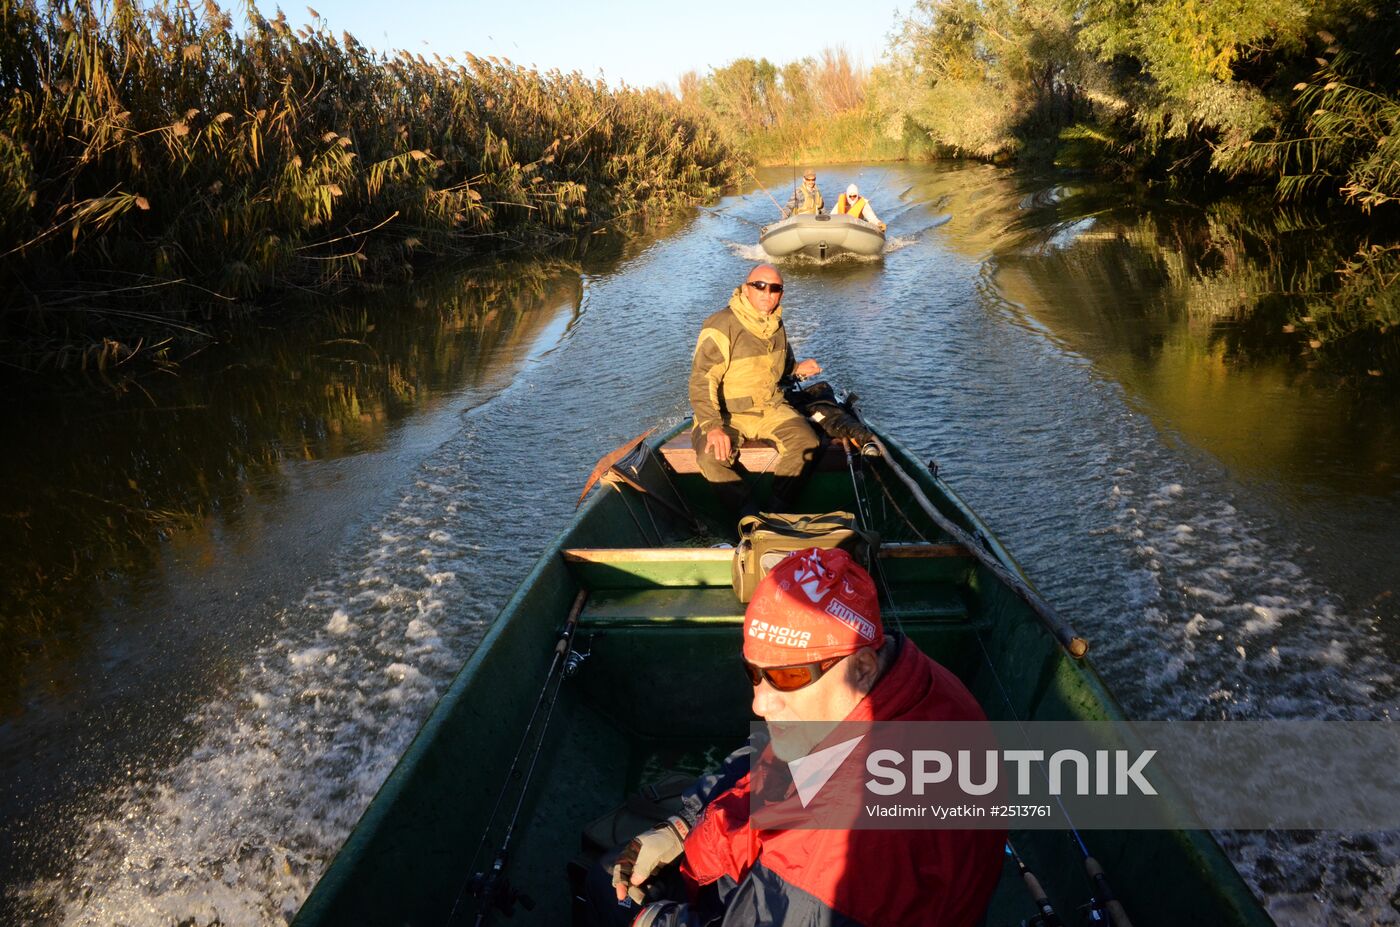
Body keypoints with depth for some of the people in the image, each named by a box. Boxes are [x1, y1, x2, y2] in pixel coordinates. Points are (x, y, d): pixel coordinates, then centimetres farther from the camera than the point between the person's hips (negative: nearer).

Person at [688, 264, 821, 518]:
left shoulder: (776, 325, 7)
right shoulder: (722, 326, -17)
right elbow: (701, 380, -24)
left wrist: (797, 369, 9)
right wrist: (712, 426, -35)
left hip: (770, 407, 5)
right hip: (726, 412, -5)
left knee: (806, 442, -19)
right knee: (711, 457, -31)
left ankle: (776, 512, -13)